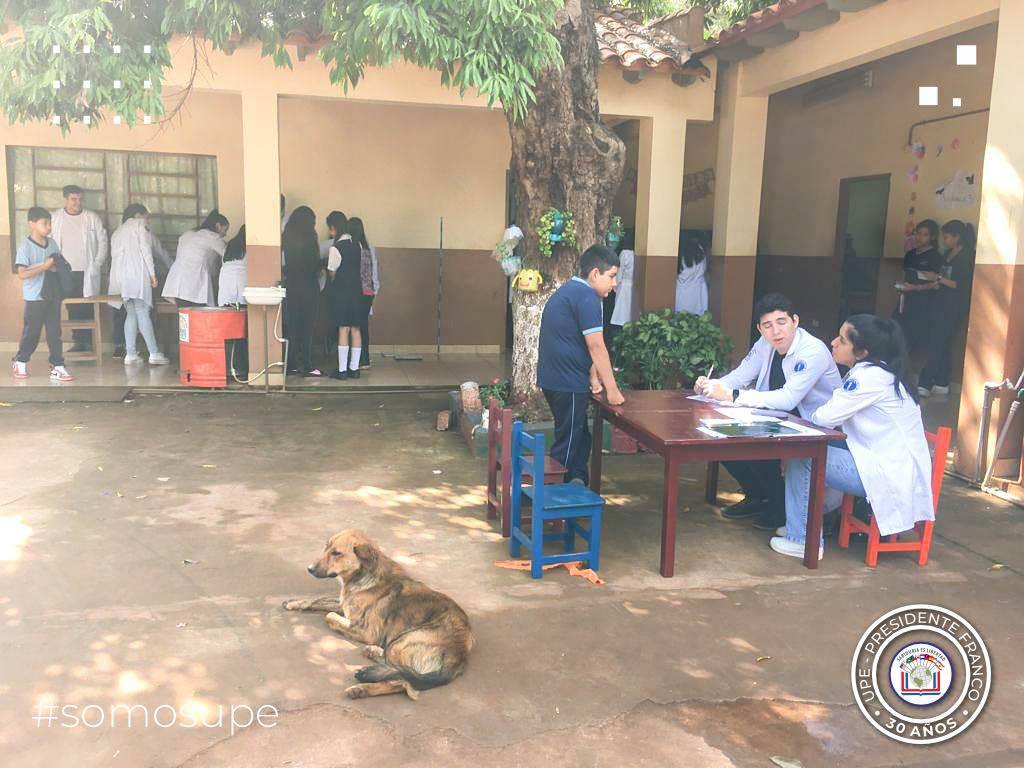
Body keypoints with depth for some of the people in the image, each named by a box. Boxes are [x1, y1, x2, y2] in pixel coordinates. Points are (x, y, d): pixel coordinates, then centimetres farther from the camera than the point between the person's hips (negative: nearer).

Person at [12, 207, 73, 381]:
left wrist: (56, 268, -6)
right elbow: (22, 274, -17)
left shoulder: (52, 243, 6)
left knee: (55, 332, 4)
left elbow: (59, 264, 17)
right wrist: (44, 267, -22)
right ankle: (20, 362, 28)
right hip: (34, 297, -5)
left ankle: (57, 367, 7)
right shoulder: (25, 246, -12)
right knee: (31, 332, 7)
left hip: (53, 295, 5)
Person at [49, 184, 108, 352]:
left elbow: (102, 241, 5)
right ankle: (78, 341, 9)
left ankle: (86, 341, 2)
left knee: (87, 309, -4)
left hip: (88, 271, -1)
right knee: (72, 308, 3)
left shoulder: (92, 217, 3)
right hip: (66, 272, 2)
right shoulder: (54, 217, 6)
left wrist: (97, 265, -3)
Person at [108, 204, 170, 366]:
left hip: (119, 274, 7)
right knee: (143, 312, -10)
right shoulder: (140, 224, 9)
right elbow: (145, 249, -4)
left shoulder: (117, 231, 29)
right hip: (137, 273, -7)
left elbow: (114, 254, 20)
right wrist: (152, 273, -6)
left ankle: (130, 354, 0)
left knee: (131, 313, 7)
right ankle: (154, 354, -12)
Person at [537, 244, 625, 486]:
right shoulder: (586, 296, -16)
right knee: (567, 442, 1)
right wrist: (612, 389, -11)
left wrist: (593, 378, 13)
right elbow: (597, 347, -18)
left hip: (553, 379, 10)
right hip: (567, 383, -10)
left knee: (579, 437, 18)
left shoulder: (568, 291, 16)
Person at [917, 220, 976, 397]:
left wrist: (939, 278, -16)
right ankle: (941, 384, 14)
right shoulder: (948, 254, 14)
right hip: (941, 305, 8)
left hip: (954, 309, -8)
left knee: (936, 346, -10)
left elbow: (962, 286, -16)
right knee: (941, 345, 8)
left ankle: (924, 385, -11)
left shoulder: (967, 257, -10)